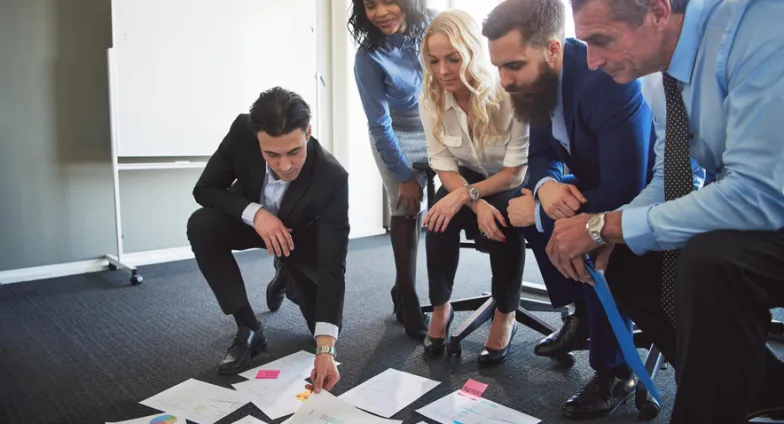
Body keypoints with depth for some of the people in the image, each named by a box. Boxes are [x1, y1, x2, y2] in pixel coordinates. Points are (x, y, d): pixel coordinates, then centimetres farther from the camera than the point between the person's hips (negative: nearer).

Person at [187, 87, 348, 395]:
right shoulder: (242, 131, -33)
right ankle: (249, 329, -16)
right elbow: (205, 189, -21)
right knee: (201, 225, -31)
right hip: (253, 219, 2)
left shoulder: (332, 177, -40)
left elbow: (332, 264, -39)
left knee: (324, 324, -3)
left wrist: (325, 349, -45)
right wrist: (254, 212, -41)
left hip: (302, 235, -1)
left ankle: (289, 277, 31)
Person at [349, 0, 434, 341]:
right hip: (397, 136, -3)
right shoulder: (369, 57, -24)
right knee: (406, 210, -8)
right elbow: (379, 124, -19)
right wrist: (404, 176, -15)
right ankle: (407, 299, 5)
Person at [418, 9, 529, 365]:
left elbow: (517, 171, -21)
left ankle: (505, 316, -9)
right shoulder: (430, 98, -15)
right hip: (466, 179, 3)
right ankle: (441, 307, -6)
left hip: (514, 183, -3)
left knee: (504, 224, -33)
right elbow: (443, 165, -12)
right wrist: (477, 205, -29)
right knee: (440, 219, -27)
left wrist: (468, 193, -34)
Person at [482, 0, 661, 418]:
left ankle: (614, 371, -9)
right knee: (526, 203, -3)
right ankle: (582, 313, 13)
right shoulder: (539, 77, -9)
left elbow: (623, 195, -35)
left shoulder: (609, 82, -33)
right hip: (597, 184, 8)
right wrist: (547, 185, -24)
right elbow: (543, 154, 0)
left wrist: (538, 211, -26)